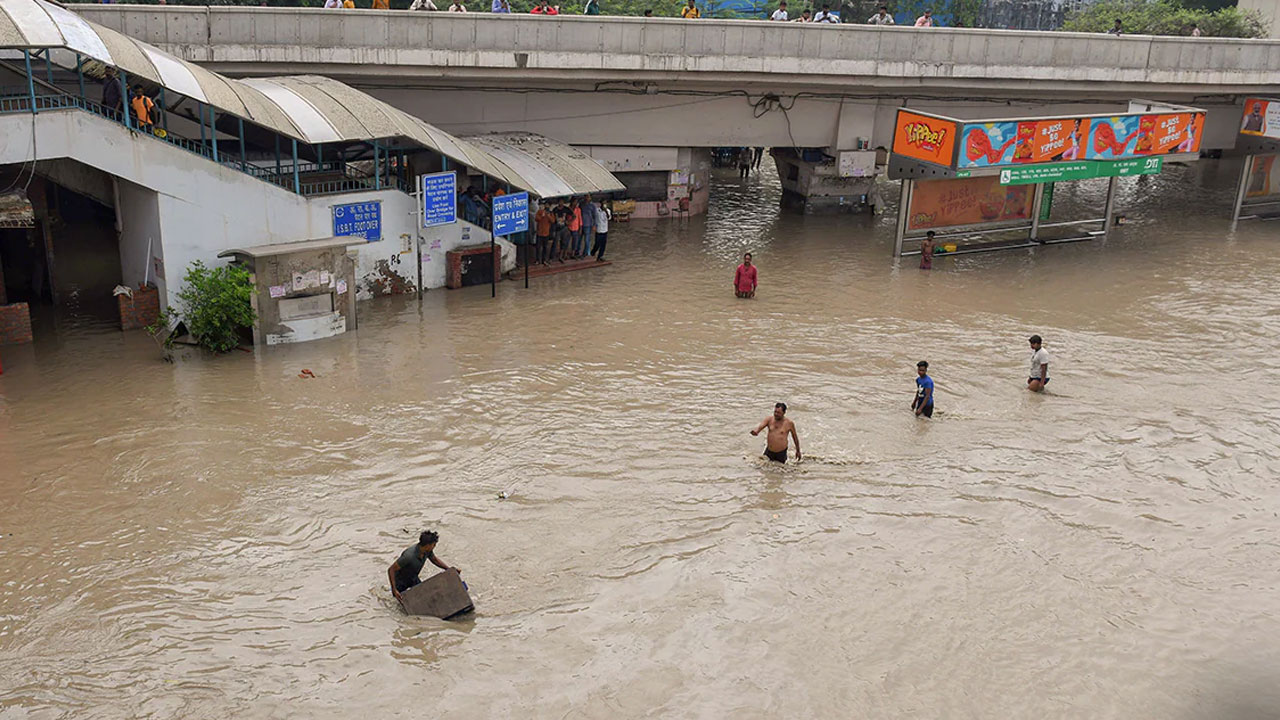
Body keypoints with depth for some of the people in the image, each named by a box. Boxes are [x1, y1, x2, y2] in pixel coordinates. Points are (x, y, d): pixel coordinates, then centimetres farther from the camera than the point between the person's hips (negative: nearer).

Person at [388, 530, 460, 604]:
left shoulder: (427, 550, -20)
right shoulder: (409, 556, -42)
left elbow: (435, 560, 2)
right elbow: (391, 570, -35)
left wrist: (450, 568, -8)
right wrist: (394, 590, -38)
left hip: (412, 577, 6)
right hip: (400, 580, -6)